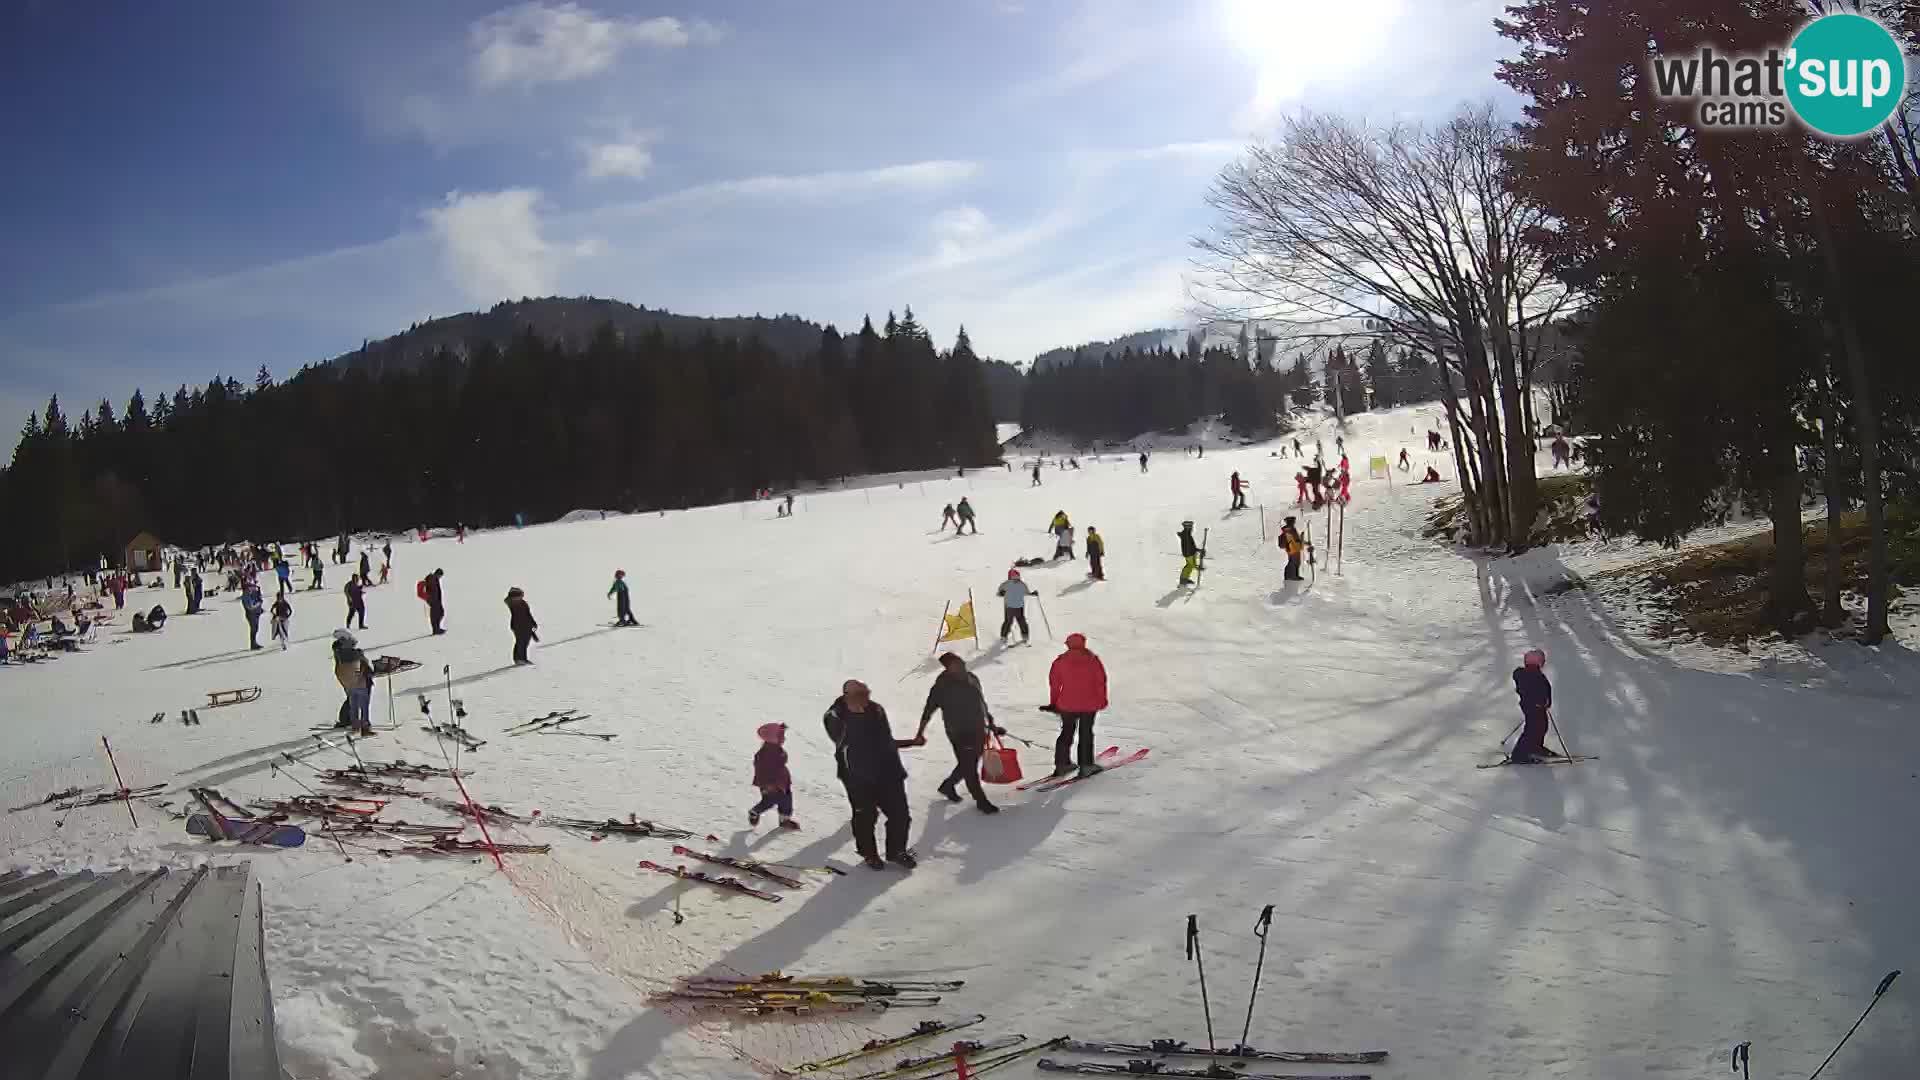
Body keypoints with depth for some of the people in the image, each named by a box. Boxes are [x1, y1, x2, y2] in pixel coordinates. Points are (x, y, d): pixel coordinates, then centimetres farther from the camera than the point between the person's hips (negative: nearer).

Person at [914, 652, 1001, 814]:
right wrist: (921, 732, -15)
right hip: (959, 734, -7)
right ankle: (981, 801, 14)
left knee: (970, 764, 19)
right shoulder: (942, 687, -15)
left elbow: (982, 702, 16)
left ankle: (948, 786, 41)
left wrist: (990, 721, 21)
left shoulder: (972, 678, 3)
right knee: (969, 768, -1)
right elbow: (929, 710, -12)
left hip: (979, 730, 7)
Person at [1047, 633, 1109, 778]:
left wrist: (1053, 702, 11)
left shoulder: (1060, 661, -2)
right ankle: (1086, 765, 7)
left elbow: (1054, 683, 1)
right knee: (1086, 733, 9)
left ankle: (1062, 764, 14)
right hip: (1089, 705, -1)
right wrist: (1102, 700, 9)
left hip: (1067, 705, 1)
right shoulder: (1092, 659, -4)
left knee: (1067, 732, 15)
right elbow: (1101, 680, -2)